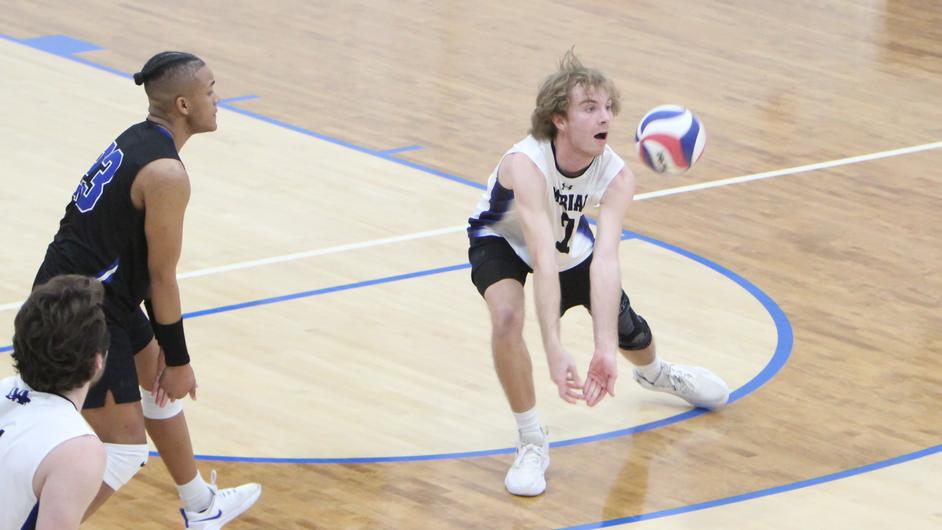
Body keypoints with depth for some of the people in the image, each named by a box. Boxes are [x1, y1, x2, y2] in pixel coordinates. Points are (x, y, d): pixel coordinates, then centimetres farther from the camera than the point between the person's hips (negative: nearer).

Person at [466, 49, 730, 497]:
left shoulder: (617, 177, -30)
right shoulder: (526, 164, -42)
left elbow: (605, 259, -42)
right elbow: (543, 259, -51)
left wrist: (605, 349, -54)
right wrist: (554, 351, -59)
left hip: (572, 245, 4)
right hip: (500, 242, -4)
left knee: (627, 329, 12)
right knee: (507, 317, -32)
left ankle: (655, 374, 53)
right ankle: (531, 441, -11)